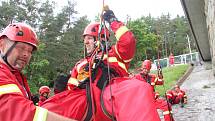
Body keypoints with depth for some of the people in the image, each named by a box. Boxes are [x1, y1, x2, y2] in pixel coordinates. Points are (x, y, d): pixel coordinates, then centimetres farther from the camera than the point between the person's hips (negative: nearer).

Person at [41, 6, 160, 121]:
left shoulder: (115, 53, 26)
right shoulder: (80, 64, 37)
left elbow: (128, 42, 5)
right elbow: (71, 88, 32)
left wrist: (113, 21, 13)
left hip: (113, 93, -3)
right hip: (87, 100, 3)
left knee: (138, 89, -37)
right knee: (50, 107, -22)